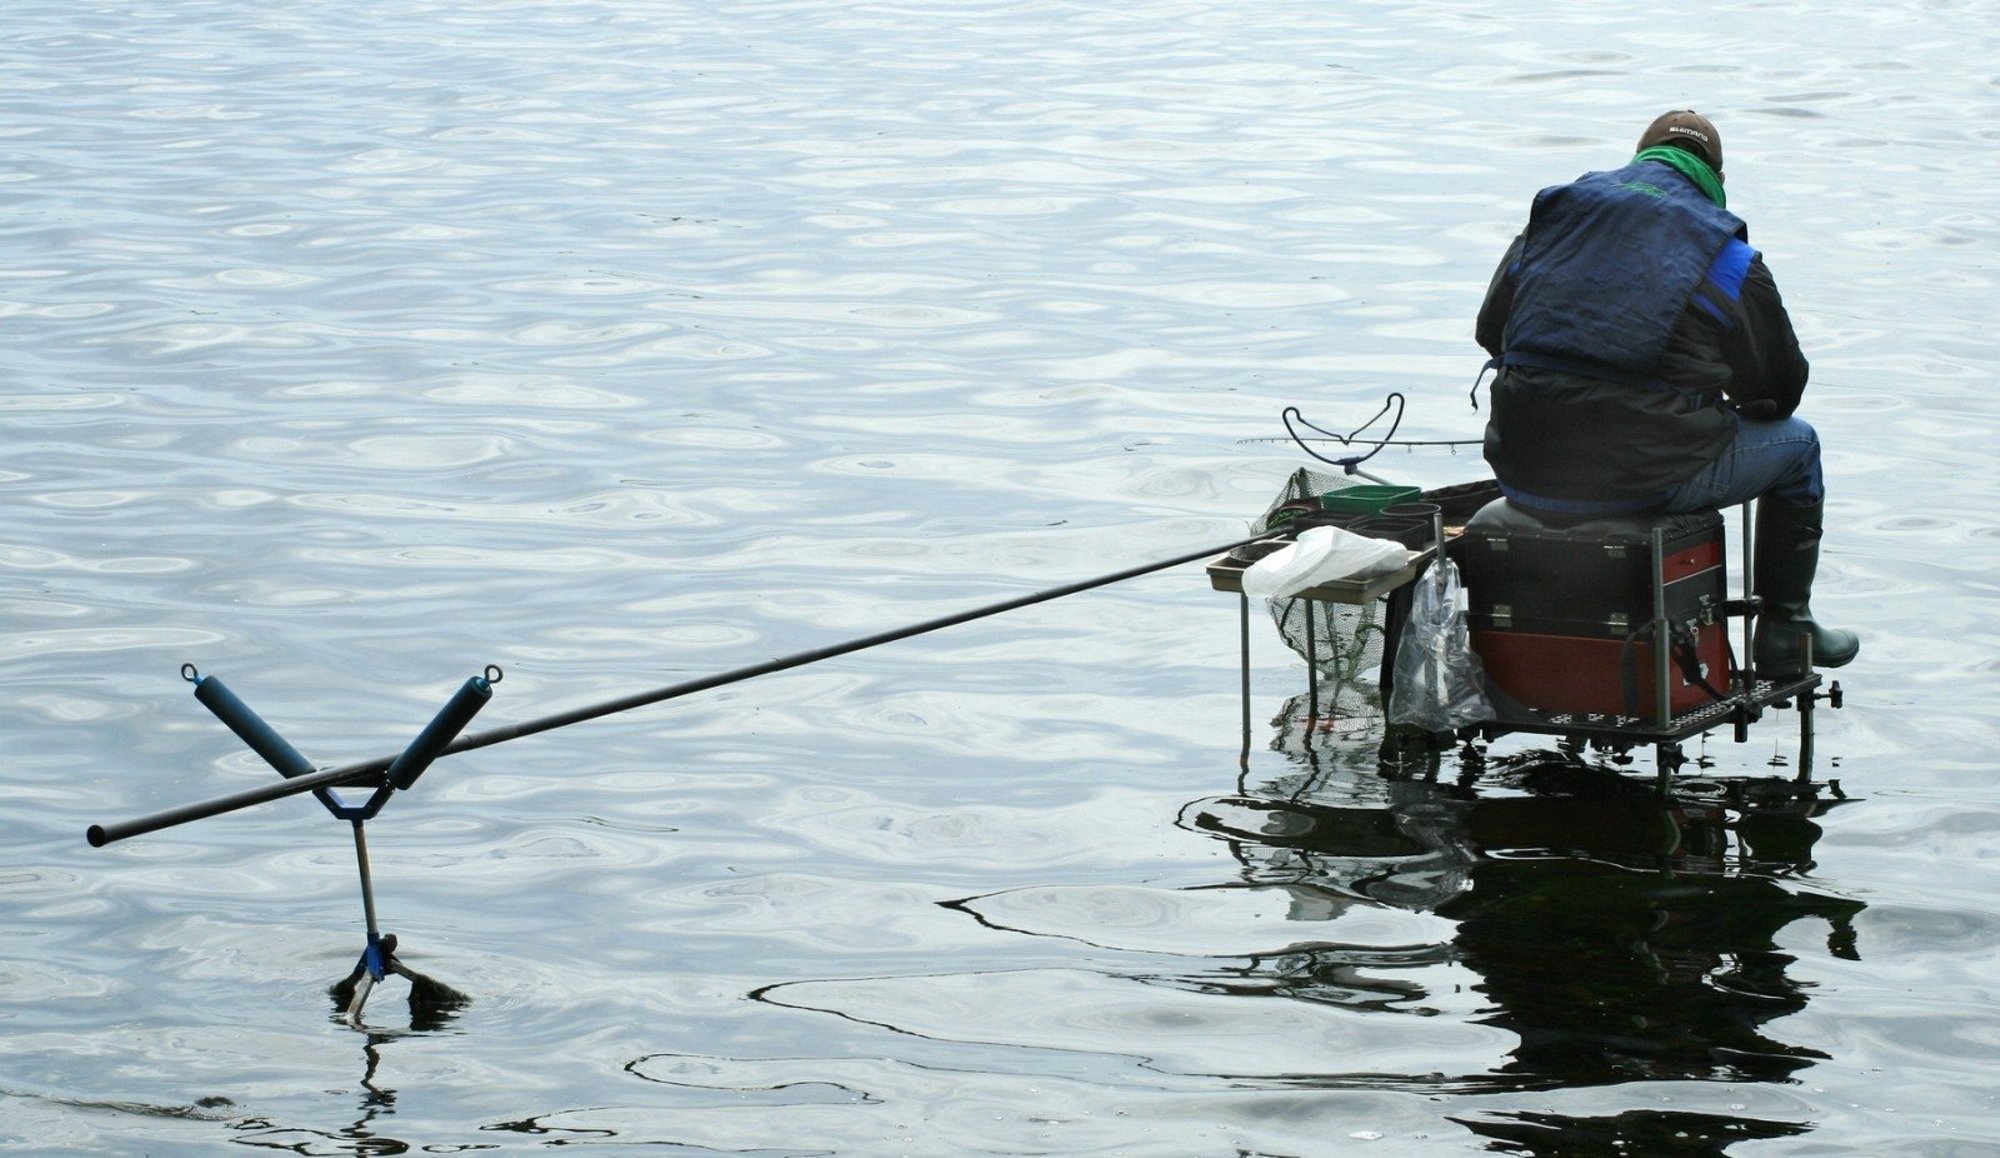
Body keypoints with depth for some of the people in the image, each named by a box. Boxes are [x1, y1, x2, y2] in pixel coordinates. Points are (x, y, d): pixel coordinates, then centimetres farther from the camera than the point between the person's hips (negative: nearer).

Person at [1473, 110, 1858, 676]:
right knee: (1795, 444, 22)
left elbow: (1490, 329, 20)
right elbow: (1779, 388, 8)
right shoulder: (1726, 257, 0)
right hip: (1651, 476, -4)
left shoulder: (1546, 224, 11)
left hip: (1525, 476, 4)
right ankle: (1785, 629, 30)